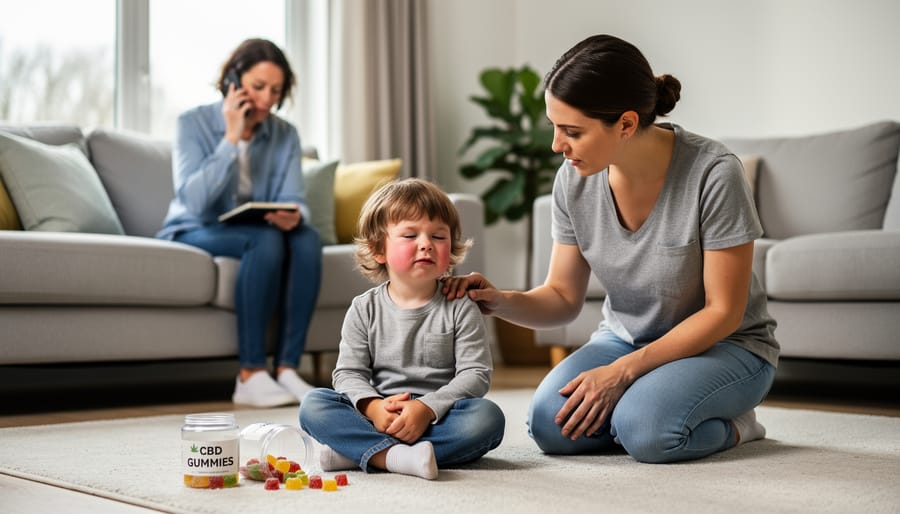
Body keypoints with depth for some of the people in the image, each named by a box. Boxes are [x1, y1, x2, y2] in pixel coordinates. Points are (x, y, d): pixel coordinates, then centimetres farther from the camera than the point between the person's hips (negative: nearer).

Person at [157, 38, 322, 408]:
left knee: (306, 239, -28)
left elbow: (293, 200, -6)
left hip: (252, 239, 4)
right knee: (265, 240, -34)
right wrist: (231, 139, -25)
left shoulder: (285, 135, 2)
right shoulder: (194, 124, -11)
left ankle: (286, 369, -26)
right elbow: (194, 201, -23)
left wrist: (293, 216, -31)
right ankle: (251, 374, -31)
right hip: (192, 236, -4)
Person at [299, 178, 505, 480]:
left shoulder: (460, 309, 1)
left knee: (488, 417, -31)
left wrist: (427, 408, -23)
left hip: (441, 418, -1)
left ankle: (360, 452, -29)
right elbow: (348, 372, 1)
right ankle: (397, 457, -38)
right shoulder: (364, 310, 6)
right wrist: (372, 406, -22)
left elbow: (475, 374, -7)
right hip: (380, 419, 1)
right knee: (313, 404, -18)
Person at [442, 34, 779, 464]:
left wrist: (623, 371, -24)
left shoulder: (713, 174, -25)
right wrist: (501, 302, -23)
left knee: (645, 430, -33)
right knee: (549, 424, -22)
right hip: (624, 338, 5)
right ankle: (653, 403, 5)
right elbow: (563, 298, -1)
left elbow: (723, 312, -19)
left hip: (725, 345, -4)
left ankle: (730, 423, 0)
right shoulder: (574, 180, -10)